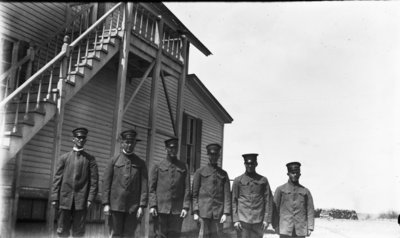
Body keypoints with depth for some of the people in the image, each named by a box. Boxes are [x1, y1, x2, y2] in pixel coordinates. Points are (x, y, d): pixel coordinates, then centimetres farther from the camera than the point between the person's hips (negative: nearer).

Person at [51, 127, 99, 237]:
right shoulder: (64, 157, 10)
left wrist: (90, 199, -8)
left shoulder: (90, 159, 6)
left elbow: (94, 181, 1)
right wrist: (54, 198, 0)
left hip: (81, 201, -1)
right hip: (65, 199, 1)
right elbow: (57, 179, 7)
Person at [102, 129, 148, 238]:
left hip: (133, 207, 0)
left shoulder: (141, 163, 8)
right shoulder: (113, 160, 7)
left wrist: (142, 206, -7)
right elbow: (106, 183, 3)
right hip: (116, 206, 0)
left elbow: (144, 185, 1)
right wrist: (106, 204, -5)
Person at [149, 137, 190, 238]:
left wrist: (185, 207, -4)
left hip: (177, 210, 1)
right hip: (160, 208, -1)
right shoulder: (158, 166, 8)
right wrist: (152, 206, -7)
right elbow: (152, 188, 4)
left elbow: (187, 188, 5)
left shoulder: (183, 167, 10)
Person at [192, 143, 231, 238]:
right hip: (204, 211, -2)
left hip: (218, 212, 2)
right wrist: (195, 212, -4)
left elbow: (227, 194, 6)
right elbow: (194, 193, 3)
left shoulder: (223, 173, 11)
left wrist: (225, 213, -4)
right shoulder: (200, 172, 6)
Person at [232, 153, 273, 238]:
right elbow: (233, 201, 5)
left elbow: (268, 201, 7)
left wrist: (267, 219, -1)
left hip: (258, 221, 1)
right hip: (242, 220, -1)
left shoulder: (263, 180, 8)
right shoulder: (238, 180, 6)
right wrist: (235, 220, -3)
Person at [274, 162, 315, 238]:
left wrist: (310, 228, -1)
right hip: (285, 228, -1)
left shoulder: (305, 191, 10)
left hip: (301, 230, 1)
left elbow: (310, 210, 7)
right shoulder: (280, 189, 6)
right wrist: (275, 226, -1)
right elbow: (275, 208, 5)